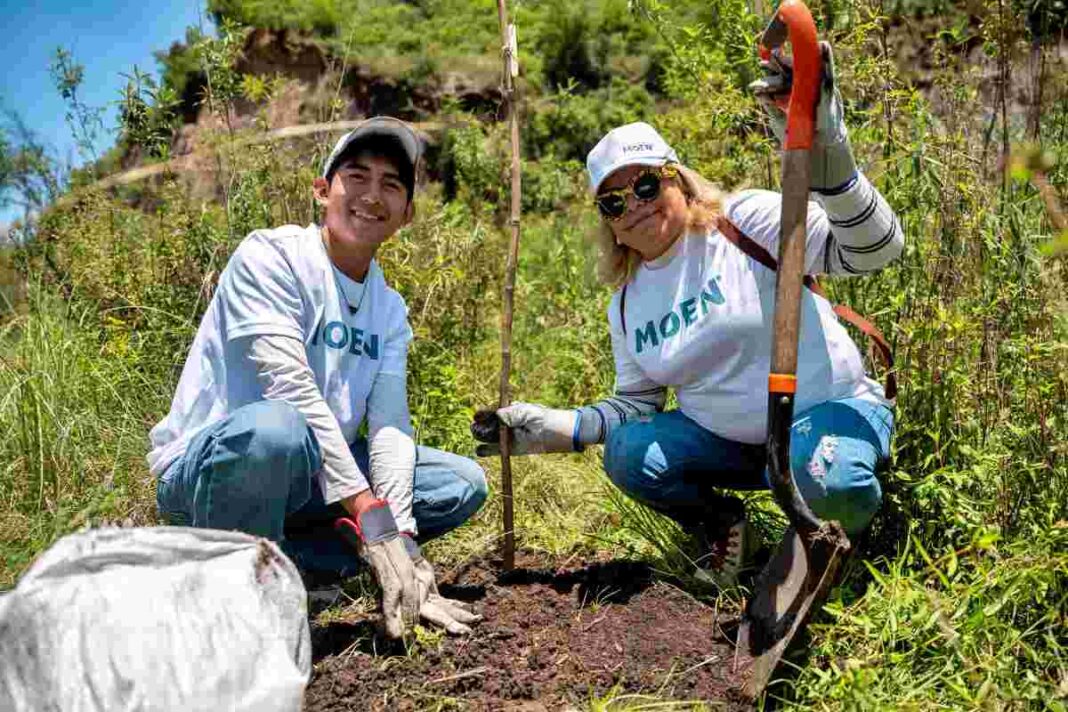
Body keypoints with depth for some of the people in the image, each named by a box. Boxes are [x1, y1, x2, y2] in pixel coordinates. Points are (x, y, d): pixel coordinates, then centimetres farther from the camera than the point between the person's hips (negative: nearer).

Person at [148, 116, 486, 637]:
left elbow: (390, 426, -5)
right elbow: (292, 389, -25)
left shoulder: (390, 311, 5)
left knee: (463, 483, 0)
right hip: (205, 467, -6)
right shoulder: (270, 256, -14)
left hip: (300, 477, 7)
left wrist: (400, 541, -20)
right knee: (275, 427, -40)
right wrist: (372, 518, -29)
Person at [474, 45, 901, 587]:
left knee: (826, 481, -36)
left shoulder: (747, 221, -11)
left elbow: (873, 248, -21)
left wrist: (825, 155, -37)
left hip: (831, 407, -4)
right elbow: (638, 402, 11)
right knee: (628, 453, -17)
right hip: (725, 437, 5)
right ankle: (716, 522, 11)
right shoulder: (627, 303, 6)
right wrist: (558, 428, -3)